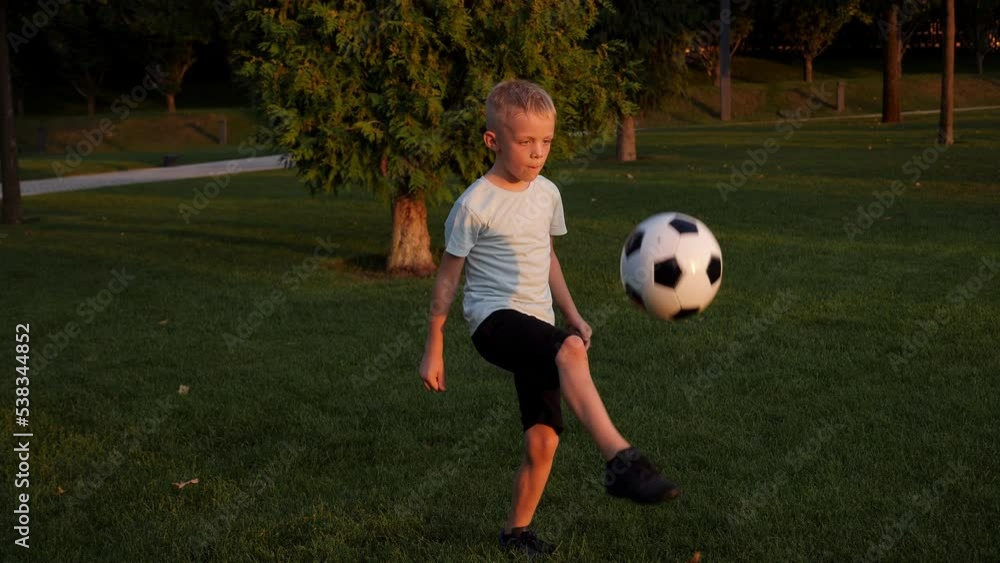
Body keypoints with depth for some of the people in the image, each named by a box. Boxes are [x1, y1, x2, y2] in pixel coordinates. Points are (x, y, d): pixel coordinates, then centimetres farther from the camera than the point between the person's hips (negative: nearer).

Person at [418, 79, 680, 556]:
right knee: (570, 351, -36)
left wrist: (572, 315, 19)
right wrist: (434, 350, 1)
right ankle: (620, 460, -44)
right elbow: (447, 277, -2)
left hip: (537, 327, 7)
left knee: (542, 440, 1)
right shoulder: (475, 205, -9)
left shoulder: (547, 194, 9)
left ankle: (517, 530, 22)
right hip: (494, 319, -7)